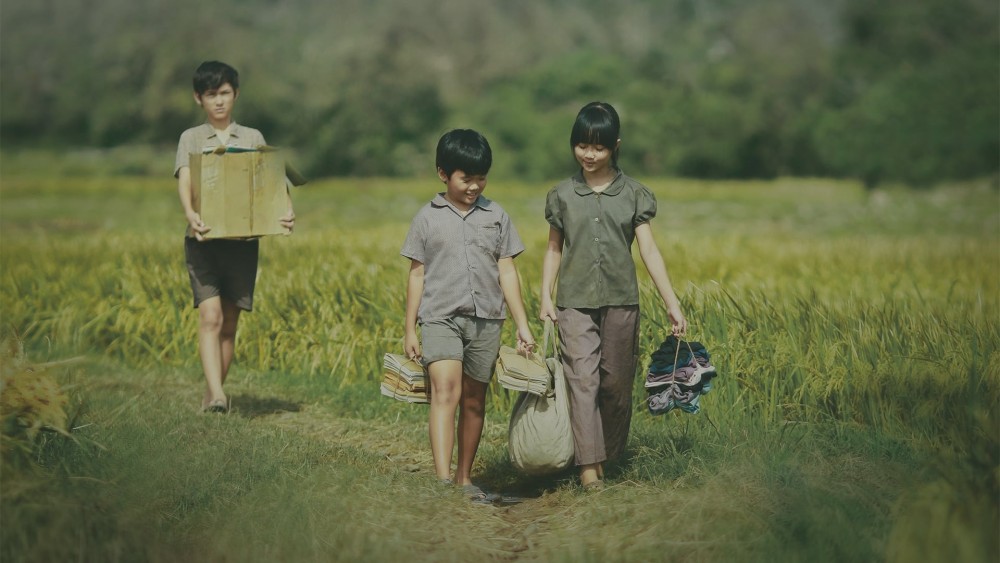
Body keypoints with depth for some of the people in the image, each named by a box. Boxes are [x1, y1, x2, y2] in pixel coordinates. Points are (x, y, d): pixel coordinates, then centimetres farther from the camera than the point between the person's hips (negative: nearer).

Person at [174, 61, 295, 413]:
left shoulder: (253, 138, 12)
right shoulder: (191, 138, 6)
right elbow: (184, 181, -10)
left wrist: (287, 211, -19)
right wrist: (190, 214, -31)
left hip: (243, 241, 2)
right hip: (204, 240, -2)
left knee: (229, 322, 6)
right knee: (210, 316, -15)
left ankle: (211, 395, 17)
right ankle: (217, 394, -22)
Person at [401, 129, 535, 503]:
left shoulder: (496, 216, 8)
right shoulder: (428, 218, 4)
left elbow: (507, 272, 8)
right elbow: (417, 275, 7)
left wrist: (522, 326, 4)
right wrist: (409, 330, 4)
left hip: (485, 320, 3)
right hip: (441, 317, -3)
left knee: (474, 400, 8)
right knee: (445, 390, -20)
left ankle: (464, 477, 21)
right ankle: (442, 479, -30)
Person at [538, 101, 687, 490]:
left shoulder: (633, 195, 3)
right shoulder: (562, 196, 6)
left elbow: (649, 250, -1)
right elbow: (554, 250, 12)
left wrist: (672, 304, -6)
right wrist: (544, 297, 2)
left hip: (621, 301, 0)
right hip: (575, 302, 0)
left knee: (616, 383, 6)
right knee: (582, 379, -11)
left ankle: (609, 456, 21)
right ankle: (589, 464, -15)